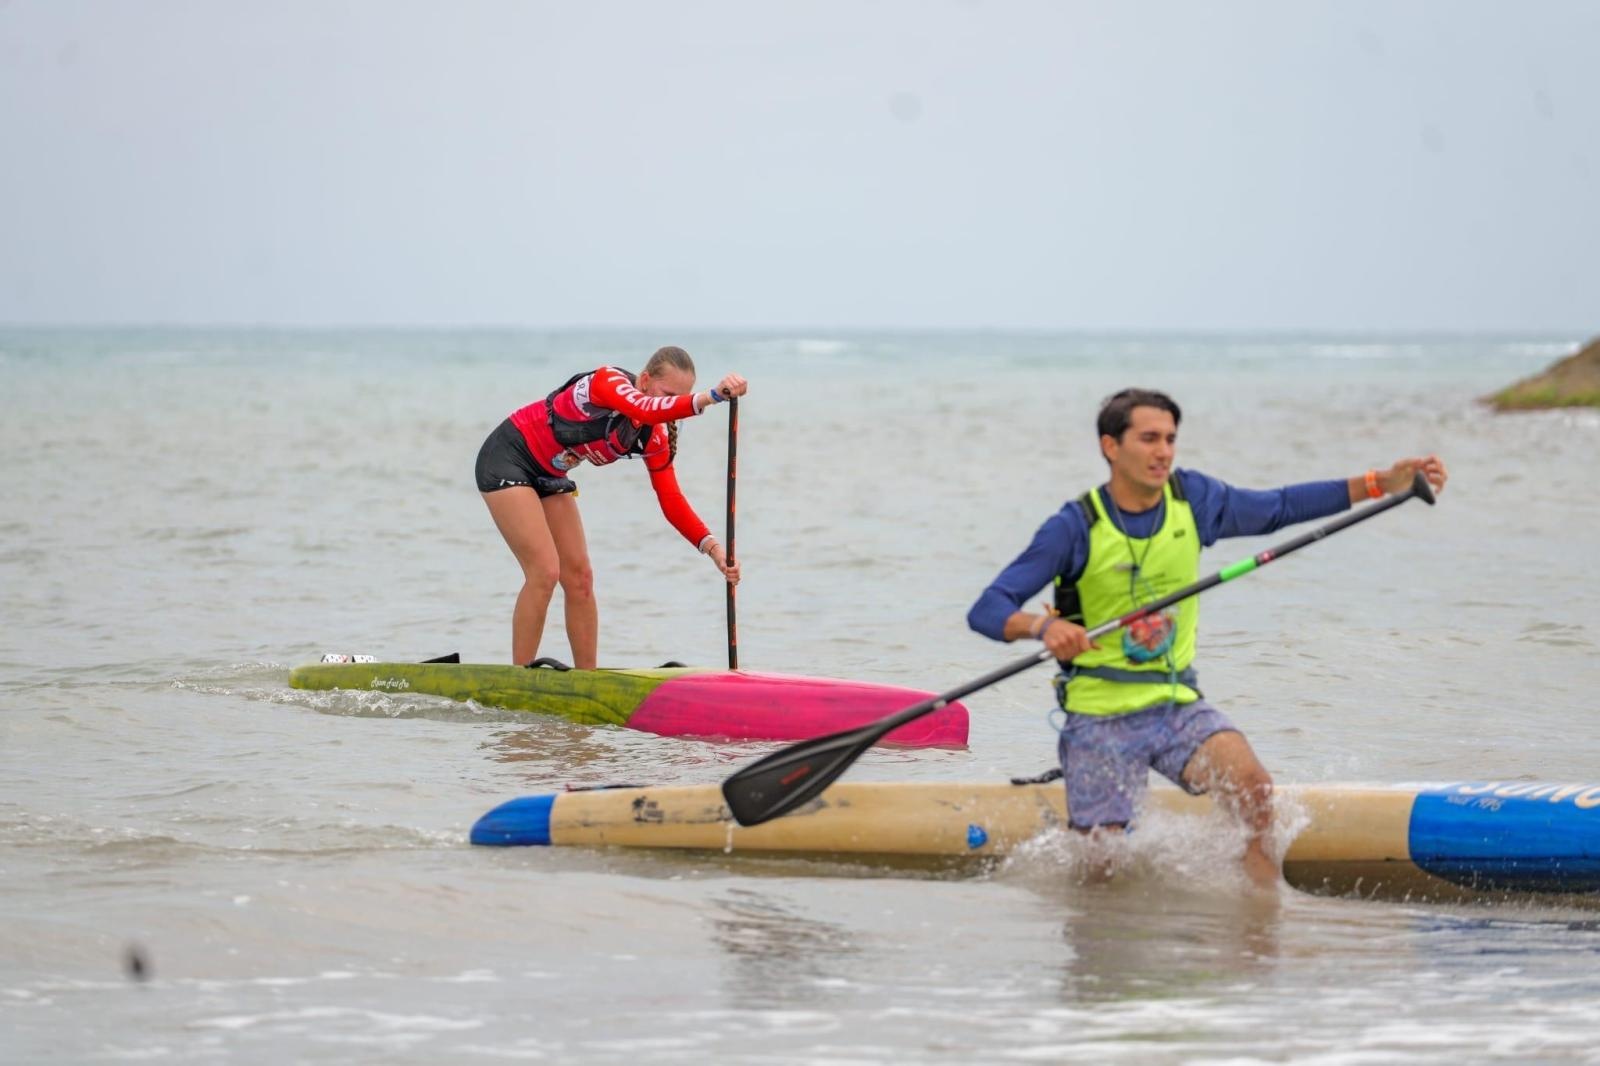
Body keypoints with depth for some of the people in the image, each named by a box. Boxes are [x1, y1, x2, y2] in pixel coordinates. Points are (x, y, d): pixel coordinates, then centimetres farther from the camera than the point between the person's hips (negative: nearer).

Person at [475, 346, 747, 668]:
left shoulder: (655, 438, -4)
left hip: (548, 477, 8)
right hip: (507, 460, -8)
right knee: (545, 572, -17)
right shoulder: (609, 381, -26)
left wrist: (713, 548, -19)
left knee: (579, 577, 2)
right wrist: (711, 397, -61)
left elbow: (671, 501, -5)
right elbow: (646, 411, -48)